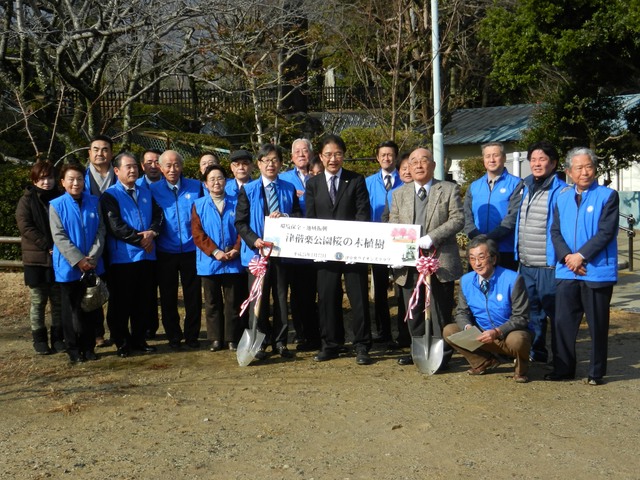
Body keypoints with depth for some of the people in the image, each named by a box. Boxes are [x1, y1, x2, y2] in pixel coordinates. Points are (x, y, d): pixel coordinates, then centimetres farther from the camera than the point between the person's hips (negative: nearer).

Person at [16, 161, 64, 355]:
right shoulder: (27, 200, 2)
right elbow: (25, 227, -8)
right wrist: (48, 246, -16)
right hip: (36, 259, -2)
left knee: (58, 301, 5)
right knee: (38, 301, 3)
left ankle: (58, 338, 15)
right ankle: (39, 339, 12)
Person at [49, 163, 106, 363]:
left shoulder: (94, 202, 3)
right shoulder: (56, 205, -5)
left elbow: (100, 231, 1)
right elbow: (59, 236, -10)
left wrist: (93, 257, -12)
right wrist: (78, 260, -16)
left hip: (93, 266, 3)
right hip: (69, 267, -3)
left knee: (92, 308, 8)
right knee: (72, 310, 6)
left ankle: (88, 347, 21)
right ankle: (73, 350, 17)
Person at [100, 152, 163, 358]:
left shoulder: (146, 193, 17)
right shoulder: (110, 195, -3)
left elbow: (158, 216, 9)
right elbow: (116, 227, -13)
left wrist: (152, 232, -11)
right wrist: (141, 240, -13)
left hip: (147, 255, 5)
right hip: (122, 257, -5)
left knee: (145, 302, 10)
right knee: (121, 303, 2)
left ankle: (139, 339, 22)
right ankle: (122, 342, 13)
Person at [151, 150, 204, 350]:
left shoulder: (196, 187, 3)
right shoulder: (153, 190, 2)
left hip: (191, 250, 0)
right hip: (165, 252, 0)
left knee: (193, 295, 4)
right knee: (168, 297, 7)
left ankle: (192, 335, 17)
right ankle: (173, 336, 20)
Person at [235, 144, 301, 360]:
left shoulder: (289, 189, 9)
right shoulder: (248, 190, 2)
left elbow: (298, 216, 7)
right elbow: (240, 222, -1)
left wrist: (284, 217, -14)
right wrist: (254, 240, -17)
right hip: (257, 251, -2)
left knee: (281, 297, 7)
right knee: (258, 298, 3)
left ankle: (280, 342, 16)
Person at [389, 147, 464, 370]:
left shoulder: (449, 190, 4)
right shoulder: (399, 194, 13)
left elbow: (458, 219, -7)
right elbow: (393, 227, 10)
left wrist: (431, 238, -18)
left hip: (440, 261, -4)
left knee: (440, 312, 0)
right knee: (414, 312, 11)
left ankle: (442, 354, 11)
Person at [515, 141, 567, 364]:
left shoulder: (560, 191, -9)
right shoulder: (525, 188, 13)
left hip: (549, 265, -7)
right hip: (526, 265, 7)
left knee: (555, 312, 2)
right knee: (531, 311, 15)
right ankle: (536, 352, 28)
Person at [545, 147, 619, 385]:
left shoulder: (608, 196, -1)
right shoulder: (562, 197, 11)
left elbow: (606, 232, -10)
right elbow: (555, 231, 6)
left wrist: (581, 255, -15)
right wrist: (566, 256, -10)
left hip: (597, 271, -4)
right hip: (566, 272, 4)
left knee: (597, 324, 4)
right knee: (562, 321, 5)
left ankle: (596, 372, 15)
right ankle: (563, 368, 17)